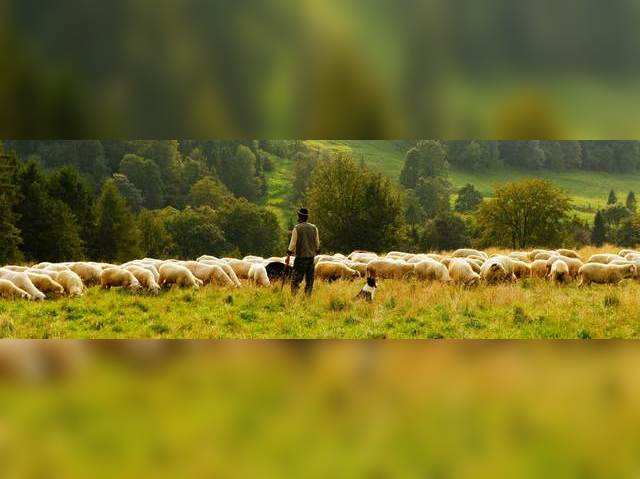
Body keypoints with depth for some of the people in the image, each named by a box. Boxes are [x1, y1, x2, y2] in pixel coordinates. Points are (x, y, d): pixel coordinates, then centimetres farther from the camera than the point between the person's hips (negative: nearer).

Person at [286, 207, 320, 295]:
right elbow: (317, 245, 10)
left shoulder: (297, 229, -8)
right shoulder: (314, 228, 5)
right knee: (309, 282, 8)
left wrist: (288, 256, -3)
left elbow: (292, 244, -9)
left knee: (295, 281, -2)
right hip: (311, 258, 4)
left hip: (300, 258, -4)